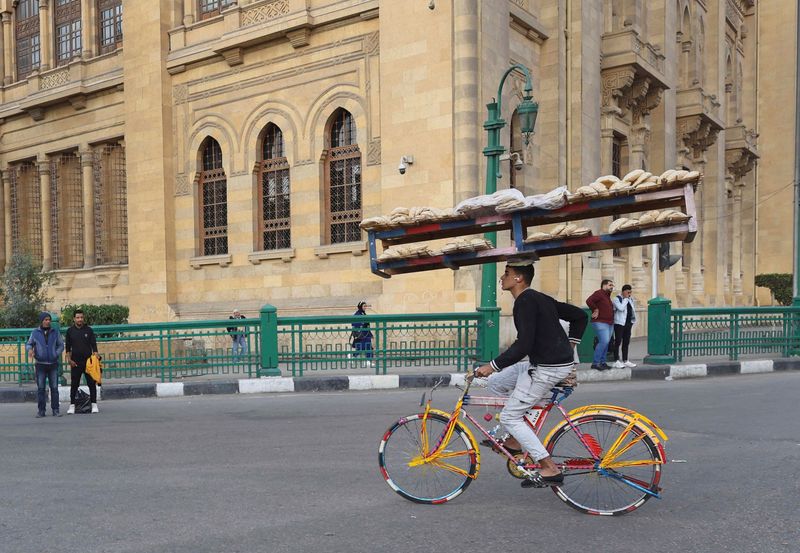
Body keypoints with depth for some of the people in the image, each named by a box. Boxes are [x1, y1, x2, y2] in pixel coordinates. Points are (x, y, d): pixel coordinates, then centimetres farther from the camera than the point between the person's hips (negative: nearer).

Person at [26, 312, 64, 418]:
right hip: (40, 364, 0)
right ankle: (41, 410, 6)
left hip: (53, 364, 0)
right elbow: (28, 344, 11)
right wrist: (30, 350, -11)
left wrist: (57, 354, -6)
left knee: (54, 387, 0)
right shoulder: (35, 333, 5)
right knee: (40, 388, 1)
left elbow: (61, 345, 10)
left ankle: (55, 410, 4)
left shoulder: (55, 332, 7)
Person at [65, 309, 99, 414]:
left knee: (92, 383, 0)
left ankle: (94, 404, 5)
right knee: (74, 384, 4)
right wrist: (69, 359, -2)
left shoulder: (89, 330, 2)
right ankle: (72, 405, 11)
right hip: (75, 362, 0)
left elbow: (94, 345, 3)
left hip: (88, 360, 0)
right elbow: (68, 347, 7)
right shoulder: (70, 331, 4)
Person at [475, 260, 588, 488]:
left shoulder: (525, 301, -15)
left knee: (509, 417, -2)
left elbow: (523, 345, -24)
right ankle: (517, 438, 21)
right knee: (496, 382, 17)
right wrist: (569, 345, 20)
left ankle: (550, 469, -1)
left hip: (548, 367, -10)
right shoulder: (540, 298, 15)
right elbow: (580, 315, 22)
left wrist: (492, 365, -17)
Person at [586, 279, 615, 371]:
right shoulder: (599, 293, -10)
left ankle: (602, 362, 14)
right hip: (600, 323, -10)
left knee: (606, 343, 9)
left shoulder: (607, 295, 20)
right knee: (603, 341, -17)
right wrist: (595, 310, -19)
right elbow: (589, 301, -26)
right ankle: (595, 363, -13)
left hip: (609, 323, 10)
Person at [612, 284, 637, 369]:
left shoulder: (630, 299, 15)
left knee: (626, 342, 10)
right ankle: (616, 361, -3)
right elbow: (621, 308, -24)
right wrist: (625, 299, -15)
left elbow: (633, 309, 26)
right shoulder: (616, 299, -8)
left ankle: (625, 361, 16)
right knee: (618, 342, -6)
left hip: (628, 323, 8)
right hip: (619, 323, -8)